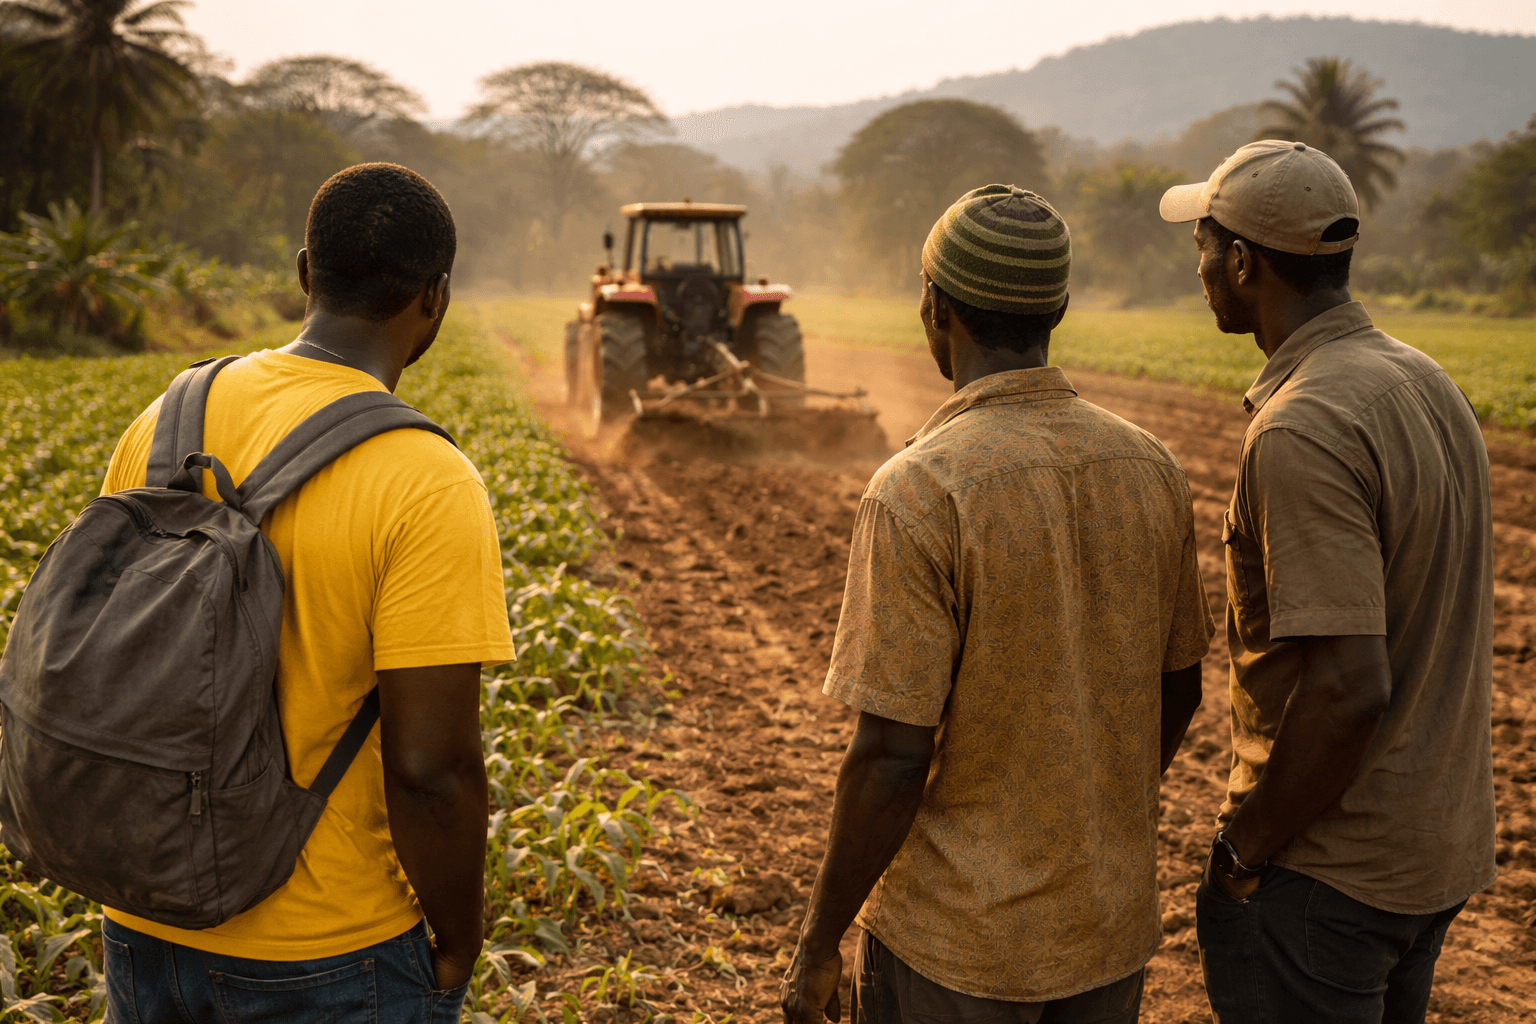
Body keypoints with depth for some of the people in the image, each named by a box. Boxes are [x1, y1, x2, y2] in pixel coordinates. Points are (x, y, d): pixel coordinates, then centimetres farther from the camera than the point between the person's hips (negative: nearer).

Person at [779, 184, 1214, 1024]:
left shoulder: (920, 491, -22)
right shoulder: (1151, 468, -3)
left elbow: (891, 753, -21)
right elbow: (1179, 690, 7)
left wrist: (818, 945, -8)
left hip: (958, 940, -5)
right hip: (1113, 924, 6)